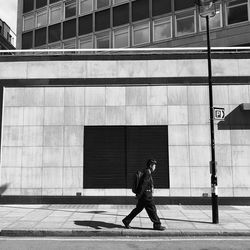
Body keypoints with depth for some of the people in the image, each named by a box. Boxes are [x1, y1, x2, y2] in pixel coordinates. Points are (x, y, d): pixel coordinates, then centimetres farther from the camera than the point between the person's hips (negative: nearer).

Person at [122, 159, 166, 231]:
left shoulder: (146, 172, 14)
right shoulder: (147, 173, -18)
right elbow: (143, 185, -22)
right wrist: (139, 195, -20)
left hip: (144, 195, 10)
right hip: (146, 196, -10)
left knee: (138, 209, 14)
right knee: (152, 210, 0)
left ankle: (126, 220, 19)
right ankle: (157, 225, 11)